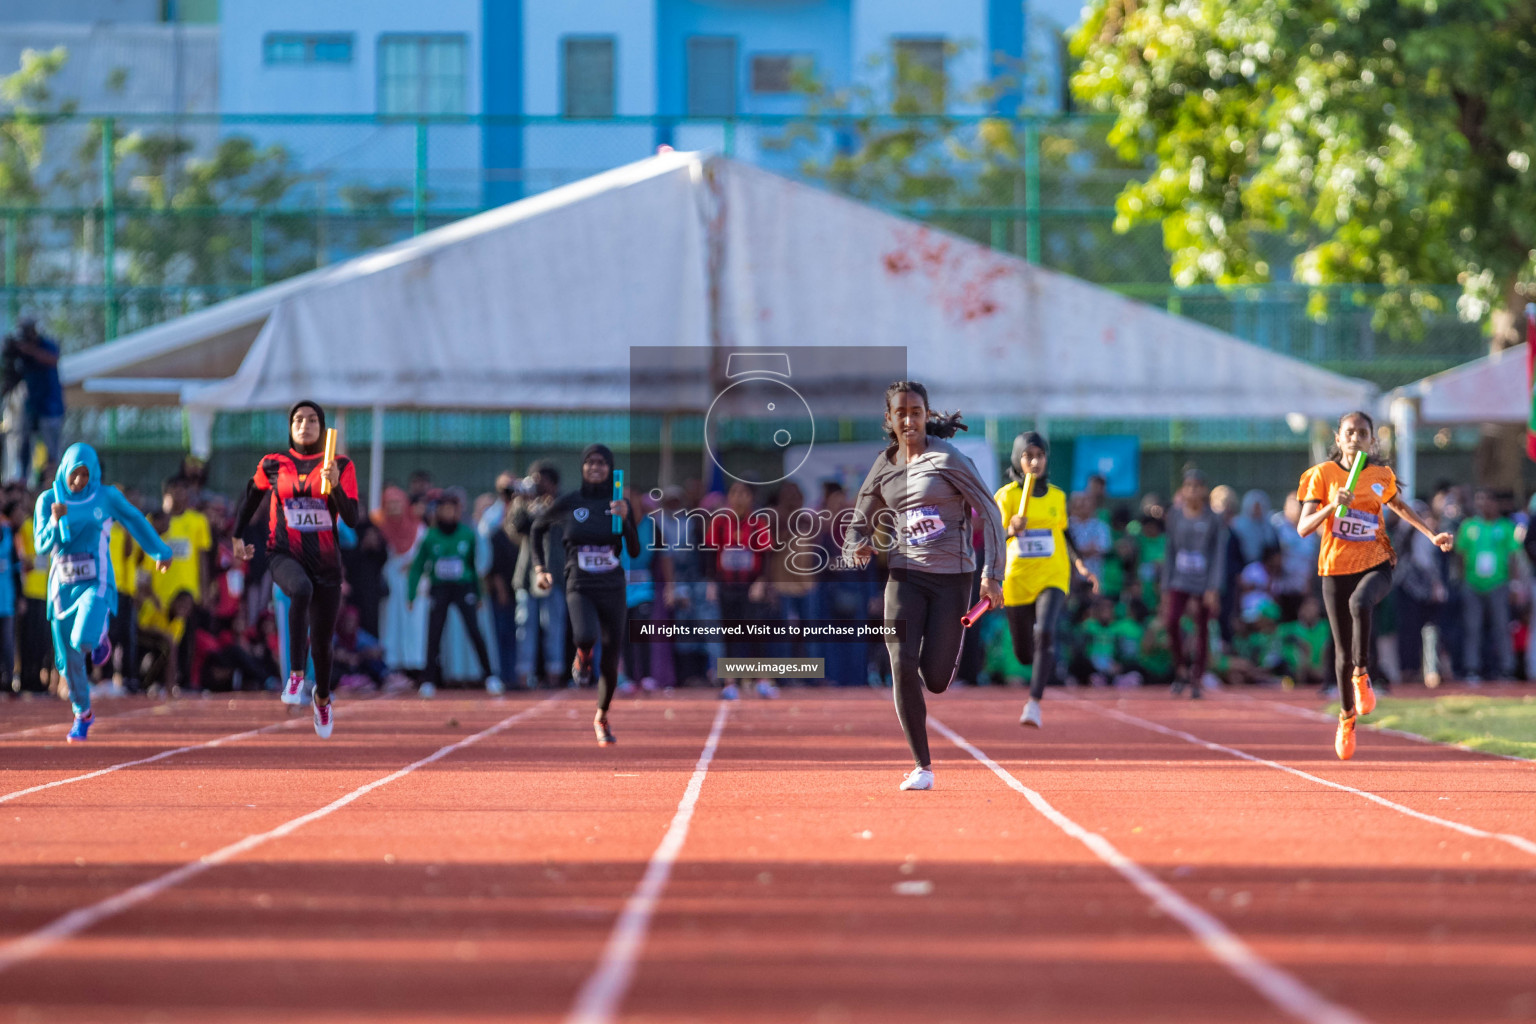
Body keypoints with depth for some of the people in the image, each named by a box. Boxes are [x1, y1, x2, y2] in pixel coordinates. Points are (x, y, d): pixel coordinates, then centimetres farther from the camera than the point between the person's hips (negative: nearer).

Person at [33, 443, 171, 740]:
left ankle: (100, 638, 10)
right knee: (68, 661, 5)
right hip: (62, 584, 2)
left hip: (96, 582, -2)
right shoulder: (48, 500, 1)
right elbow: (42, 546, -4)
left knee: (83, 640, -28)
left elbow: (135, 520, 13)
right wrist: (55, 521, -24)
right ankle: (82, 715, 28)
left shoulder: (106, 497, -2)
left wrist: (160, 551, 25)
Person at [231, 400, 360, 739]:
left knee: (322, 641, 7)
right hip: (284, 554, -1)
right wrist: (237, 536, 25)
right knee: (301, 590, -38)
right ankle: (295, 675, -36)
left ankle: (322, 697, 38)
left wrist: (334, 484, -21)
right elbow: (252, 496, 23)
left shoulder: (341, 467, 1)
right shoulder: (272, 466, 4)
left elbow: (352, 519, -7)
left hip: (325, 559, 1)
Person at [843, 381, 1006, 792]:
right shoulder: (884, 468, 6)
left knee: (935, 680, -5)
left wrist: (992, 575, -9)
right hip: (906, 575, 3)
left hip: (952, 576, -3)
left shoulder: (948, 458, -7)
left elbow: (989, 513, -4)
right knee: (902, 666, -15)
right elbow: (860, 523, 18)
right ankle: (922, 766, -6)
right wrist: (857, 547, -6)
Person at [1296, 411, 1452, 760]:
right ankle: (1347, 718, 24)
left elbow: (1400, 506, 27)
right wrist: (1333, 506, -24)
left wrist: (1433, 535, 20)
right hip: (1336, 567, 0)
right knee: (1343, 651, 2)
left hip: (1376, 564, 0)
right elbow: (1303, 527, -7)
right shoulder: (1323, 474, -2)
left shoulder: (1381, 477, 5)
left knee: (1360, 602, -36)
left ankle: (1362, 675, -20)